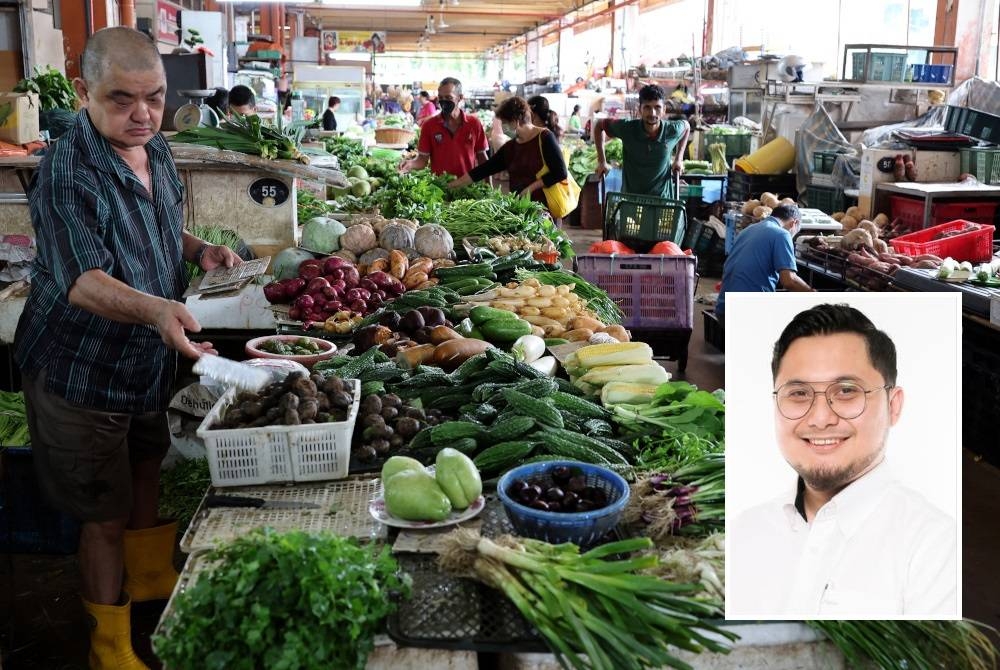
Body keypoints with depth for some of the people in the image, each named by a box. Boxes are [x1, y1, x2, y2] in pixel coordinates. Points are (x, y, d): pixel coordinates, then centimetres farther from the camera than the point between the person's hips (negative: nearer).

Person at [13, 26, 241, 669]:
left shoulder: (157, 151, 1)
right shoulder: (67, 173, -25)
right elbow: (83, 280, -35)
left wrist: (201, 250, -2)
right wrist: (156, 310, -52)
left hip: (151, 363, 8)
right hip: (81, 375, -7)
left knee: (147, 473, 26)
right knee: (105, 516, 6)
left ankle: (148, 575, 51)